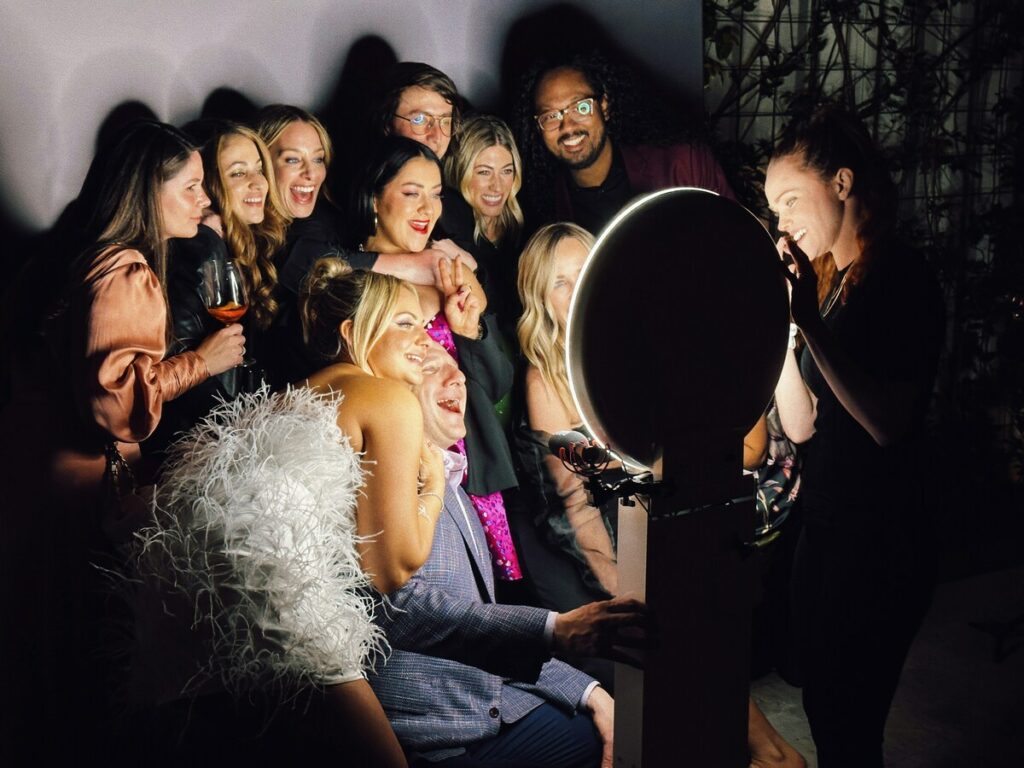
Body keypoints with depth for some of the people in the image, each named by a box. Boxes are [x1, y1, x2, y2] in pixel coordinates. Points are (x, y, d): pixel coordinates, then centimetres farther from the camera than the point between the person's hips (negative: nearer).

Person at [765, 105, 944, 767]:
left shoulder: (902, 275, -12)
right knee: (822, 710, 15)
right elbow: (802, 424, 5)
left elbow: (888, 422, -24)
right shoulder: (828, 279, 11)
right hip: (823, 527, 8)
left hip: (881, 541, -8)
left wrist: (810, 322, -25)